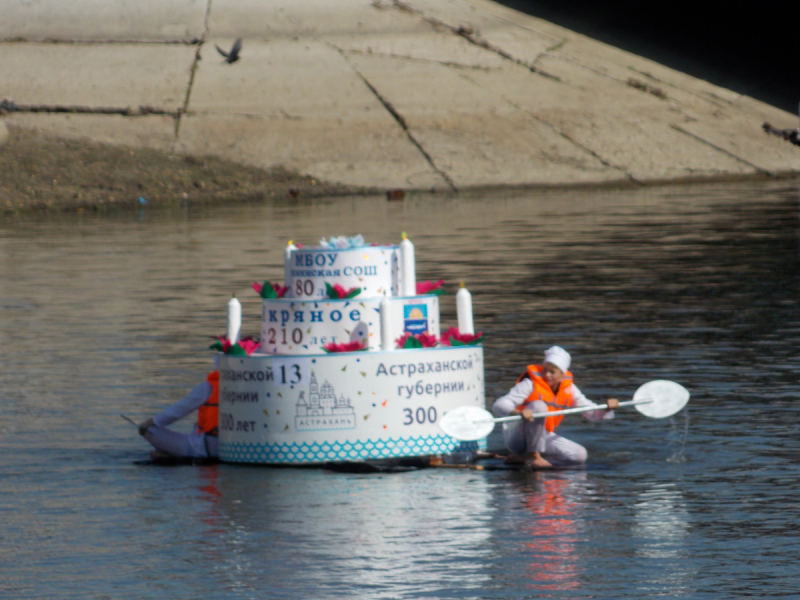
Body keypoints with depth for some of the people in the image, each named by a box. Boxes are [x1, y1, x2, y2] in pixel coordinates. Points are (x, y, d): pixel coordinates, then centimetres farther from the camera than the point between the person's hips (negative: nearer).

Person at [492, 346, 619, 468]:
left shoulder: (568, 389, 2)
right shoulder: (531, 384, -15)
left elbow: (591, 412, 6)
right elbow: (498, 405, -25)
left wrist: (607, 408, -16)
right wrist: (519, 412, -46)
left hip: (542, 437, 6)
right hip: (517, 436, -6)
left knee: (580, 455, -12)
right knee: (539, 406, -31)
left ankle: (522, 459, -10)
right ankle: (532, 455, -23)